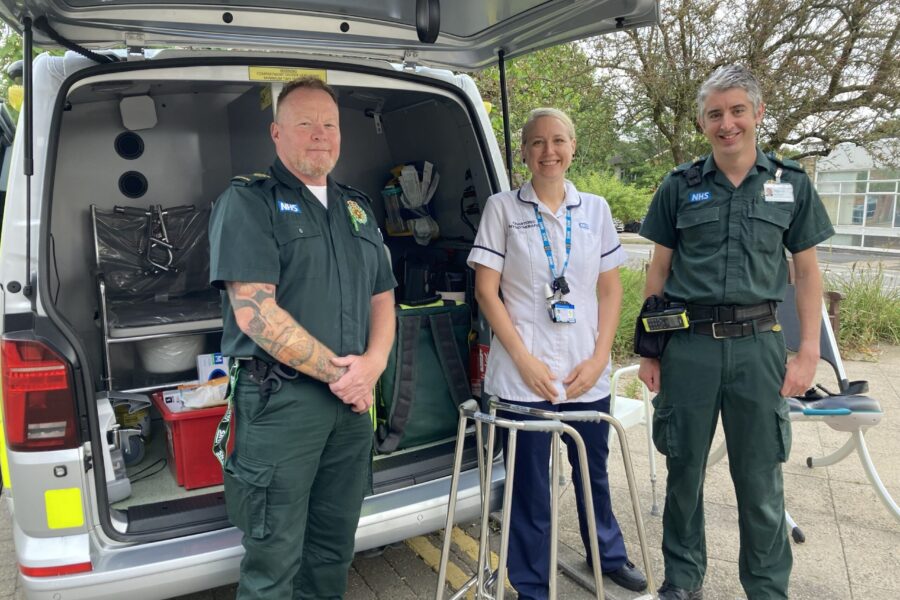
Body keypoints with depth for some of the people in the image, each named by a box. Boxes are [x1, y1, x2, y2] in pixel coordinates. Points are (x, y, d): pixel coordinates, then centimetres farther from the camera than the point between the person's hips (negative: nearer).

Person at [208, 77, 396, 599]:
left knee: (335, 548, 18)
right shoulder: (247, 202, -5)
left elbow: (382, 297, 15)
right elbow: (254, 312, -15)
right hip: (280, 398, -6)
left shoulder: (357, 208, 15)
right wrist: (338, 372, -13)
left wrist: (371, 365, -4)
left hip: (353, 399, 6)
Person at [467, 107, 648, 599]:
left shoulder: (595, 209, 7)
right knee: (530, 484, 5)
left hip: (588, 373, 3)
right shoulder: (502, 207, -2)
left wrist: (599, 357, -2)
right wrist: (525, 361, -11)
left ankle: (608, 554, 45)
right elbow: (486, 291, -4)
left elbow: (610, 289, 9)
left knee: (593, 472, 18)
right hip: (524, 375, -3)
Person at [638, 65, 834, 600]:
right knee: (685, 470, 12)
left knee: (761, 480, 8)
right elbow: (659, 270, 7)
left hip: (758, 344, 0)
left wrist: (809, 352, 0)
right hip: (688, 345, 1)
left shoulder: (791, 184, 5)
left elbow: (807, 272, 8)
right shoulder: (680, 186, 5)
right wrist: (649, 349, 4)